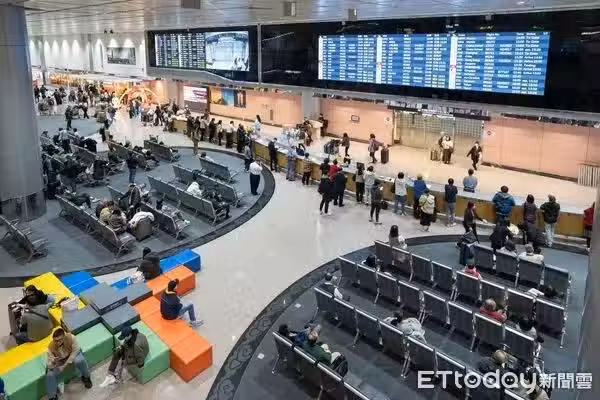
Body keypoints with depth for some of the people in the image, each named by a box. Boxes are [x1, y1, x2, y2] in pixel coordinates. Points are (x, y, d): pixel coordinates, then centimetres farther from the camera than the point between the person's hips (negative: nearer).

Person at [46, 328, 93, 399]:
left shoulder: (71, 337, -35)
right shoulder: (51, 347, -29)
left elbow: (75, 350, -21)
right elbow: (49, 365, -23)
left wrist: (65, 365, -24)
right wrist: (52, 362, -48)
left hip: (72, 355, -1)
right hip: (59, 361, 1)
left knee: (80, 361, -32)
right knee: (50, 375, -19)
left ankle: (86, 377, -1)